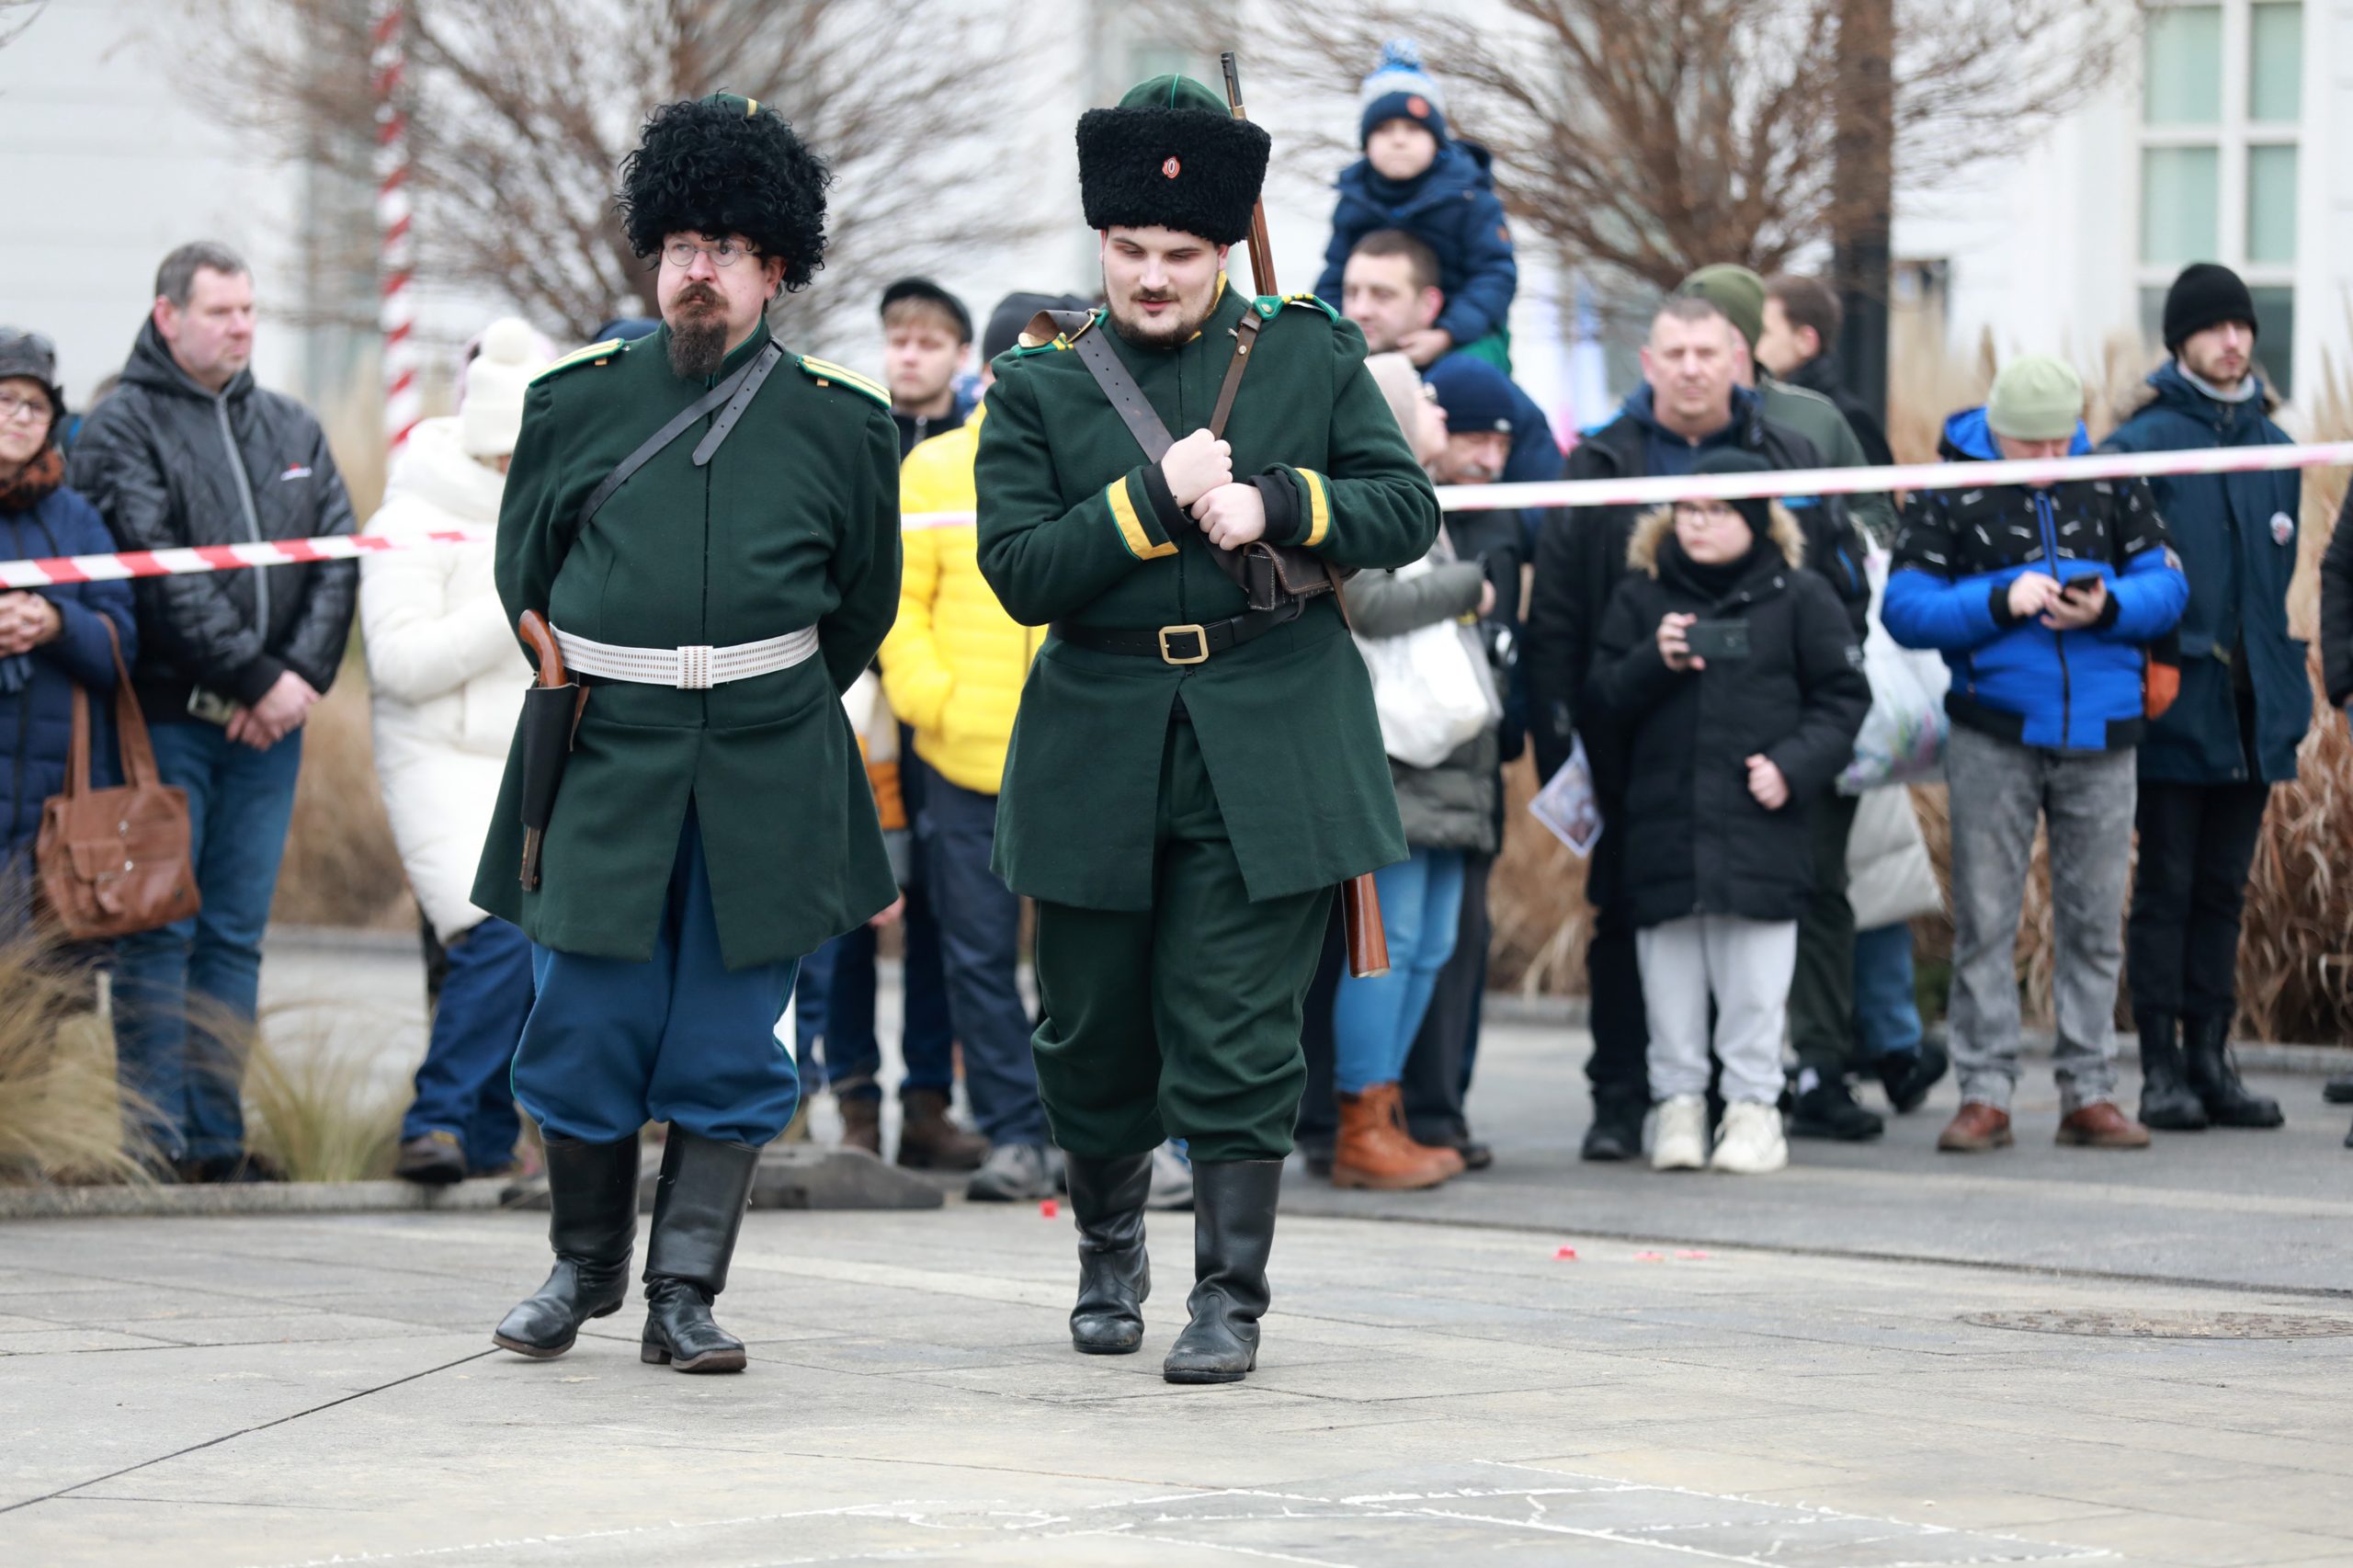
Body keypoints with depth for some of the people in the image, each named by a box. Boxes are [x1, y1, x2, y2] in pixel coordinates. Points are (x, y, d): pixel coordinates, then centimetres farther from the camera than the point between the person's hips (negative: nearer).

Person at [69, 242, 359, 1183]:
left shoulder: (292, 430, 15)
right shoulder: (123, 429, -3)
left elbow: (339, 558, 8)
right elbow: (162, 577, -12)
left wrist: (302, 674, -7)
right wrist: (253, 678, -15)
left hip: (268, 723, 5)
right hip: (167, 717, -5)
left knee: (237, 932, 7)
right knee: (161, 928, -4)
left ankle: (216, 1134, 10)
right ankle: (157, 1139, -2)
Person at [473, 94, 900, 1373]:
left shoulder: (839, 426, 4)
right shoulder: (576, 404, 5)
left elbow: (864, 607, 15)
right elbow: (523, 580, 16)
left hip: (765, 784, 0)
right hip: (601, 775, 0)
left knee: (727, 1052, 2)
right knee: (586, 1034, 1)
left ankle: (685, 1298, 8)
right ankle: (583, 1268, 21)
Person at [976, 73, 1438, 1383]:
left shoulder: (1311, 355, 4)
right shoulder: (1042, 383, 3)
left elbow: (1410, 513, 0)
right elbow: (1020, 573, -6)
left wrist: (1274, 503, -15)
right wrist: (1156, 499, -16)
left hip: (1267, 751, -1)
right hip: (1102, 755, 1)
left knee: (1239, 1037, -5)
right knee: (1096, 1032, 11)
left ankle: (1231, 1299, 3)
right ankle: (1110, 1256, 34)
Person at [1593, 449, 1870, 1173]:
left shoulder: (1799, 598, 4)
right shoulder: (1641, 596, 10)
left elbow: (1842, 699, 5)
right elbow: (1604, 695, 7)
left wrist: (1794, 765, -8)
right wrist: (1655, 662, -12)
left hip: (1760, 822, -2)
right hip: (1663, 814, 2)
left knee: (1754, 978, -1)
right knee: (1671, 973, 4)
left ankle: (1753, 1106, 7)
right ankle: (1679, 1100, 13)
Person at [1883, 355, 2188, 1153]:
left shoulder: (2112, 482, 7)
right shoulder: (1947, 492, -1)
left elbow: (2167, 585, 6)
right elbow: (1905, 608, -6)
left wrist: (2108, 608, -15)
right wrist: (2001, 602, -18)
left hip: (2099, 733, 2)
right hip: (1993, 735, -2)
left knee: (2094, 920, 5)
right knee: (1985, 917, -1)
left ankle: (2090, 1093, 11)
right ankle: (1985, 1094, 4)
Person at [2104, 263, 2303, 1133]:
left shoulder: (2273, 447, 13)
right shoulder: (2142, 445, -6)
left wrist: (2290, 693, 13)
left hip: (2252, 707, 5)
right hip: (2175, 706, -5)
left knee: (2224, 890, 9)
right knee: (2166, 887, -2)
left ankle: (2210, 1057, 14)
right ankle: (2162, 1068, 2)